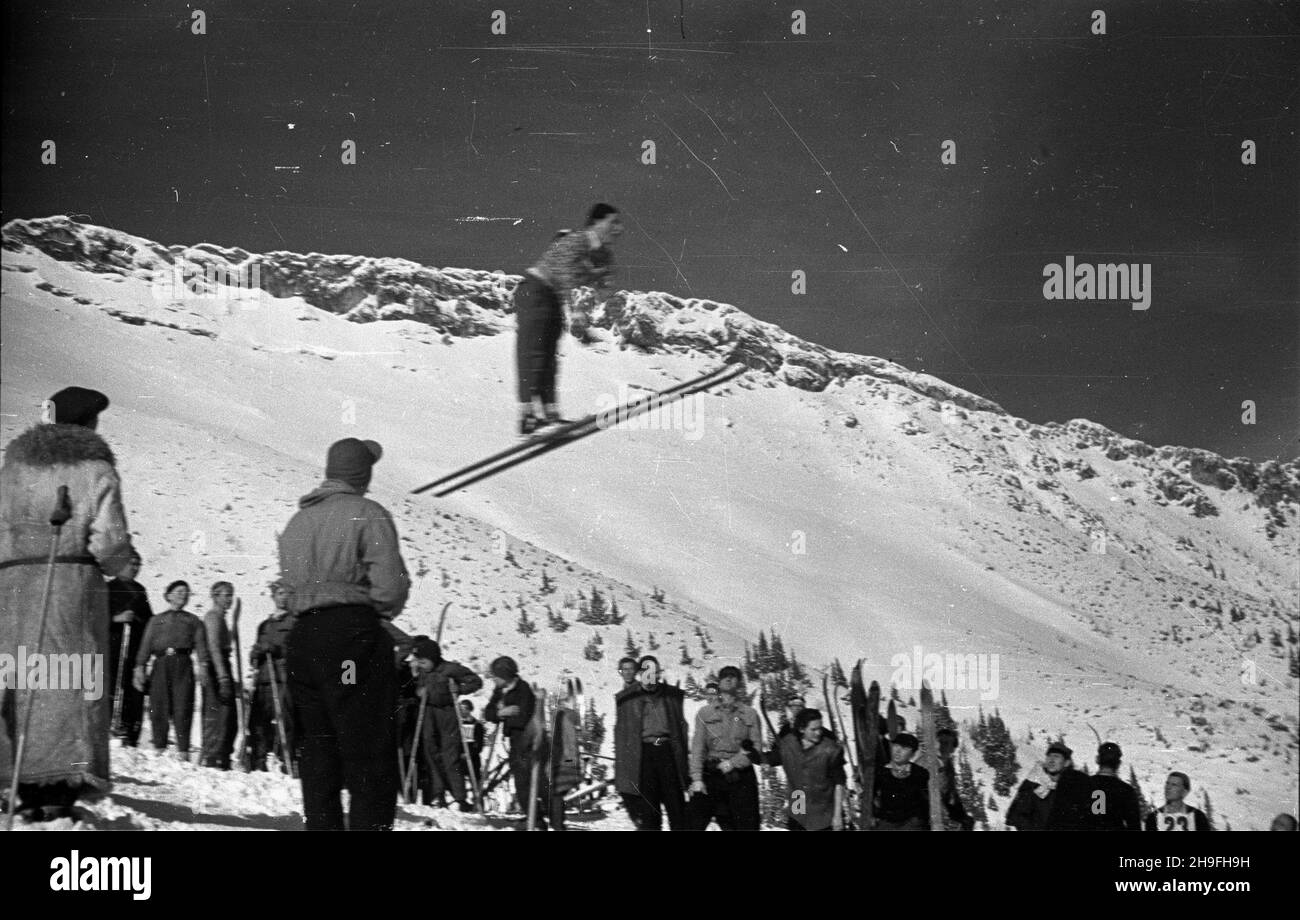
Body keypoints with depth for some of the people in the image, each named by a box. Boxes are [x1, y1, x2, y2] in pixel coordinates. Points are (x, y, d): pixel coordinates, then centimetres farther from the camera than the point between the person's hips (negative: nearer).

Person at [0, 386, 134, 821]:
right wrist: (120, 564, 11)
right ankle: (62, 784, -10)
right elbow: (108, 540, -8)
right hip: (73, 580, -4)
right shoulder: (95, 468, 0)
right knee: (73, 676, -2)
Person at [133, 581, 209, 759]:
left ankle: (183, 751, -10)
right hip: (161, 664, 1)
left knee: (182, 708, -10)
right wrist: (140, 667, 1)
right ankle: (159, 748, 4)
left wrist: (202, 664, -10)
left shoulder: (193, 621, 20)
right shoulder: (157, 620, 23)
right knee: (158, 708, -4)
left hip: (183, 665, -1)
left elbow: (200, 643, 7)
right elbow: (146, 644, 15)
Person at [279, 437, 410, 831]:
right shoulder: (368, 514, -6)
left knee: (318, 757, 13)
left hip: (302, 636, 7)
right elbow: (391, 584, -12)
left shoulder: (296, 522, 16)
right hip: (354, 636, -7)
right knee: (370, 759, -4)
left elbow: (289, 586, 12)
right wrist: (381, 609, 6)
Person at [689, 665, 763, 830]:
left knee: (747, 825, -1)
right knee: (694, 822, -9)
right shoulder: (705, 713, 11)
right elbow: (697, 747, 3)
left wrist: (732, 763, -11)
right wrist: (696, 778, -9)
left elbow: (756, 749, 3)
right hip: (710, 775, 0)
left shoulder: (749, 714, 11)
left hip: (741, 776, 0)